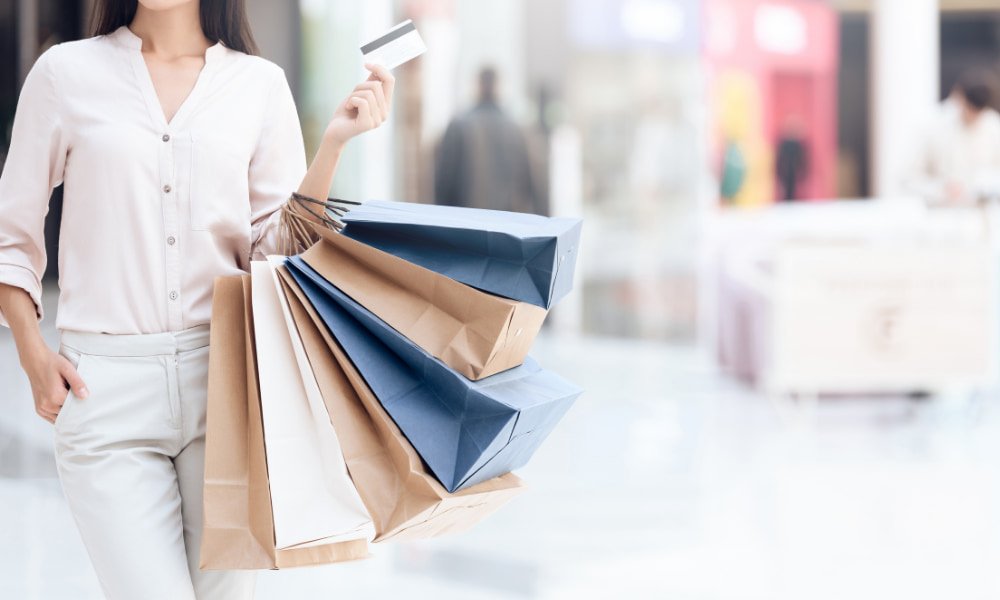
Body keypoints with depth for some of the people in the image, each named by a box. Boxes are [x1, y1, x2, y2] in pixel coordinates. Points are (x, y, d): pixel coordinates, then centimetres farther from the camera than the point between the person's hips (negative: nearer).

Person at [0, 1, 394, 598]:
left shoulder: (261, 84, 8)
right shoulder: (66, 72, 4)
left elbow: (279, 245, 5)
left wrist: (334, 141, -6)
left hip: (223, 377, 2)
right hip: (106, 388, -2)